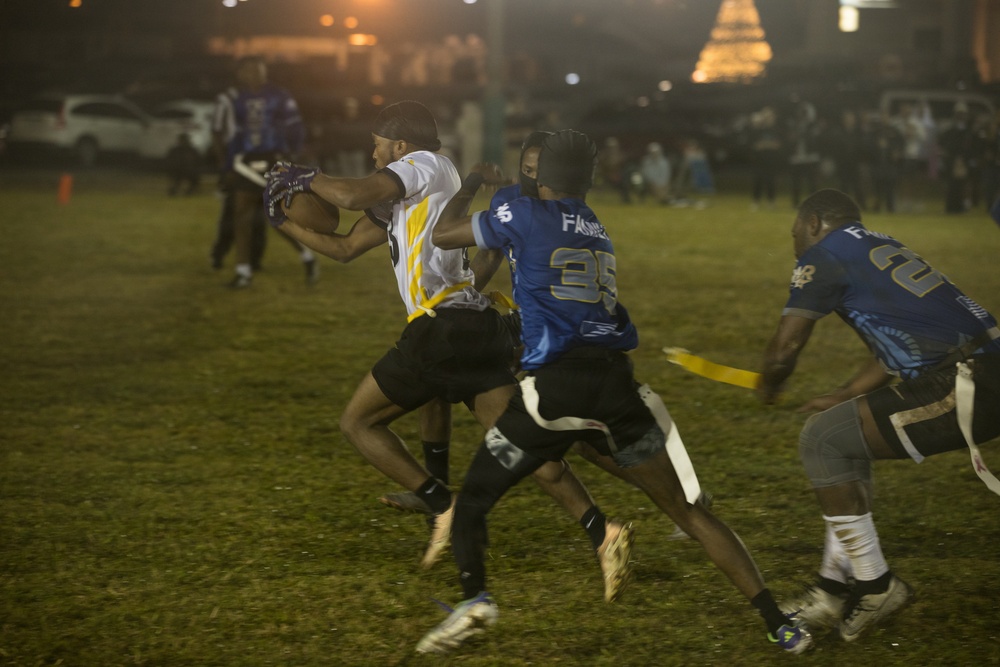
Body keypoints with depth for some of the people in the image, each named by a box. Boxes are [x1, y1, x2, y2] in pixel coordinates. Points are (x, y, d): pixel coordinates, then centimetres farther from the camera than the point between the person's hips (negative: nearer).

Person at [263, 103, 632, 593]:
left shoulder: (427, 165, 2)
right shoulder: (400, 202, 27)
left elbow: (352, 196, -13)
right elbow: (345, 248, 31)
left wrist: (306, 178, 5)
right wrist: (283, 221, 32)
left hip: (441, 328, -9)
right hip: (478, 327, 9)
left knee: (359, 421, 7)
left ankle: (445, 508, -4)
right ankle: (603, 532, -16)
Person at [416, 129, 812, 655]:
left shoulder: (527, 217, 2)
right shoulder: (598, 230, 19)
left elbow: (442, 236, 13)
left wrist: (470, 186, 29)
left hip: (555, 384, -4)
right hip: (615, 384, 4)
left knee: (472, 499, 12)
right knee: (690, 512, 9)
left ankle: (474, 597, -13)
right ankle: (778, 624, 4)